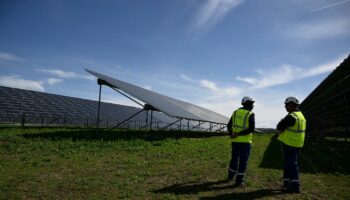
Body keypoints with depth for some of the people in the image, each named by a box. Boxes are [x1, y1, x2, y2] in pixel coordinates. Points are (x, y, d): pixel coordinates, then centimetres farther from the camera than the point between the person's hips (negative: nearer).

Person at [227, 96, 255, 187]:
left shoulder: (236, 112, 7)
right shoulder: (250, 114, -10)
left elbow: (229, 125, 7)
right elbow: (252, 129, -20)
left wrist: (231, 135, 2)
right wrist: (239, 134, -18)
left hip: (235, 140, 5)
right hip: (245, 141, -5)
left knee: (234, 158, 21)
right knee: (243, 161, 3)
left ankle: (230, 176, 35)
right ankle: (239, 181, 4)